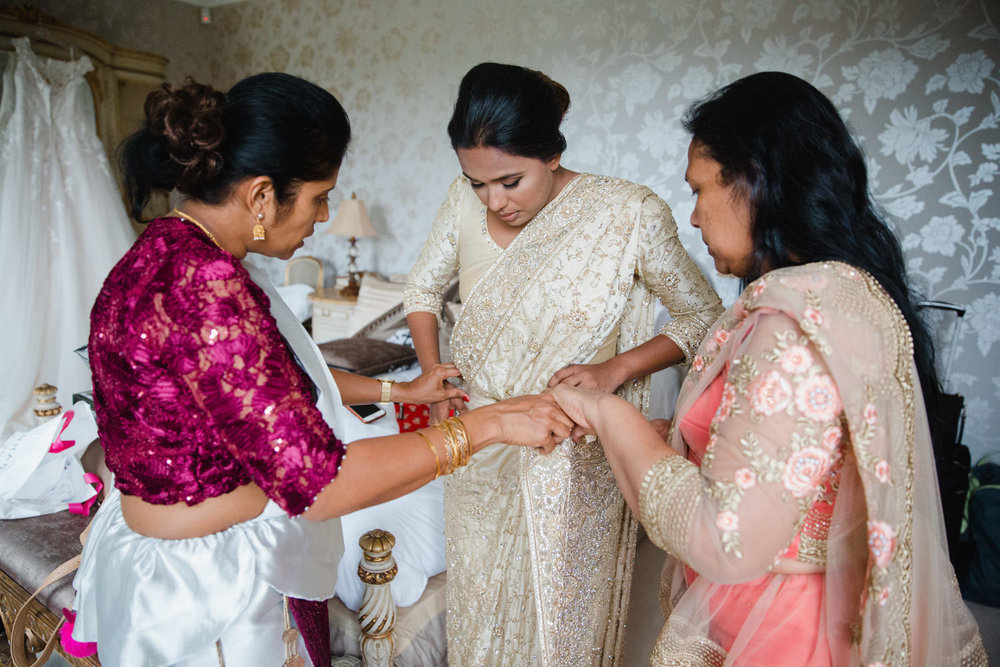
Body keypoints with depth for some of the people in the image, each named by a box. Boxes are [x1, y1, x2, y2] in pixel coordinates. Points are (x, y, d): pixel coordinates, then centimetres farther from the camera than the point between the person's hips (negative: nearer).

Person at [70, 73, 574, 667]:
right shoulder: (203, 283, -31)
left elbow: (269, 379, 12)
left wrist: (397, 390, 14)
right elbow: (316, 484, -32)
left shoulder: (170, 253, 0)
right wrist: (486, 424, -23)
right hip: (204, 589, -9)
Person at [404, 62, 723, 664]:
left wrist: (615, 369, -20)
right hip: (478, 455, 4)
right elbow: (423, 290, 9)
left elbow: (706, 317, -7)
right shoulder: (467, 200, -7)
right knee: (478, 614, 22)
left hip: (571, 462, -3)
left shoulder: (630, 215, -18)